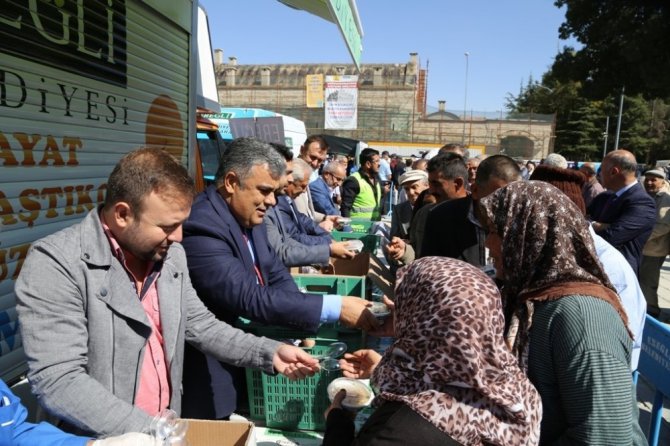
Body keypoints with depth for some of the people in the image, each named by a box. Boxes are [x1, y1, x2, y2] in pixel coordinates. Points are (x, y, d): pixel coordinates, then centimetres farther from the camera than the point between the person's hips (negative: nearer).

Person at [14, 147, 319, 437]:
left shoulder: (171, 255, 3)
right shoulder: (55, 264, -16)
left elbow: (199, 325, 10)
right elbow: (57, 382, -20)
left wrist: (268, 352, -2)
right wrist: (148, 429, -24)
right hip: (97, 437, -4)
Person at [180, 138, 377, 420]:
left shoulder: (249, 216, 1)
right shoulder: (201, 227, -26)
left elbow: (277, 276, 6)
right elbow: (249, 298, -31)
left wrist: (302, 324, -10)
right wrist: (336, 307, -29)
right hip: (214, 376, -7)